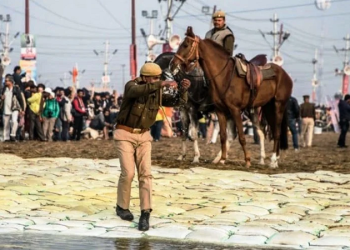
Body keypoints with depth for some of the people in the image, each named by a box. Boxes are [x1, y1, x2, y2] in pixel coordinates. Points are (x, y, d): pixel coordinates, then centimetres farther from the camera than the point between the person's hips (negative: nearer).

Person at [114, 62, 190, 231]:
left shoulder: (158, 92, 0)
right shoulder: (131, 86, -17)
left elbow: (179, 102, -7)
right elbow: (139, 91, -41)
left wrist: (183, 89, -28)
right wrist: (162, 84, -51)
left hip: (143, 136, 4)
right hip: (124, 135, -4)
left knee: (145, 174, -10)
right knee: (128, 173, -9)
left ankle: (145, 215, -10)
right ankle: (122, 207, 15)